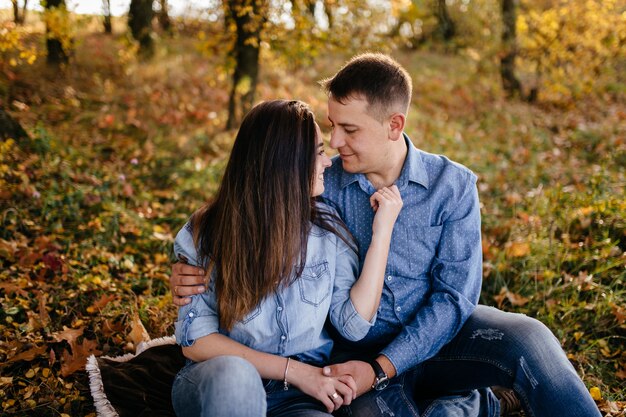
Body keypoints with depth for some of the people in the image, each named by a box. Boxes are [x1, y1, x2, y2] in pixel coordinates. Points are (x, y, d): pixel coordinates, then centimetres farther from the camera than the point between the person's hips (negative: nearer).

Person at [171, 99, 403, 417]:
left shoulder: (327, 228, 0)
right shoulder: (204, 234, -8)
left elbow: (353, 325, -7)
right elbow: (195, 340, -10)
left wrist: (382, 231, -10)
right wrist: (293, 369, -17)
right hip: (217, 384, 0)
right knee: (234, 374, -37)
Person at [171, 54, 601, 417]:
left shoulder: (452, 185, -5)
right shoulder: (323, 187, -2)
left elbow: (454, 296, -9)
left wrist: (381, 368, -21)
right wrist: (197, 274, -15)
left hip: (438, 335, -1)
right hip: (361, 347, 1)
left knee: (525, 336, -32)